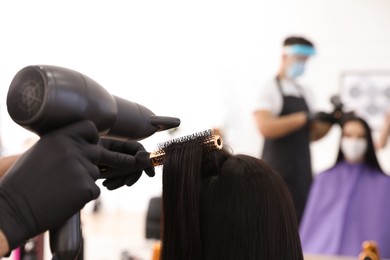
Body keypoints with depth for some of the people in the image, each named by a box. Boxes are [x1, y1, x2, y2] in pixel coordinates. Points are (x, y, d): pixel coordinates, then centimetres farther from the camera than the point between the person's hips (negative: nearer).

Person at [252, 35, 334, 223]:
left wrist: (327, 122, 0)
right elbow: (265, 127, -22)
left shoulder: (306, 94, 14)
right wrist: (304, 118, -20)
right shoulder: (268, 90, -6)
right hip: (278, 173, -7)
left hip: (303, 172, 7)